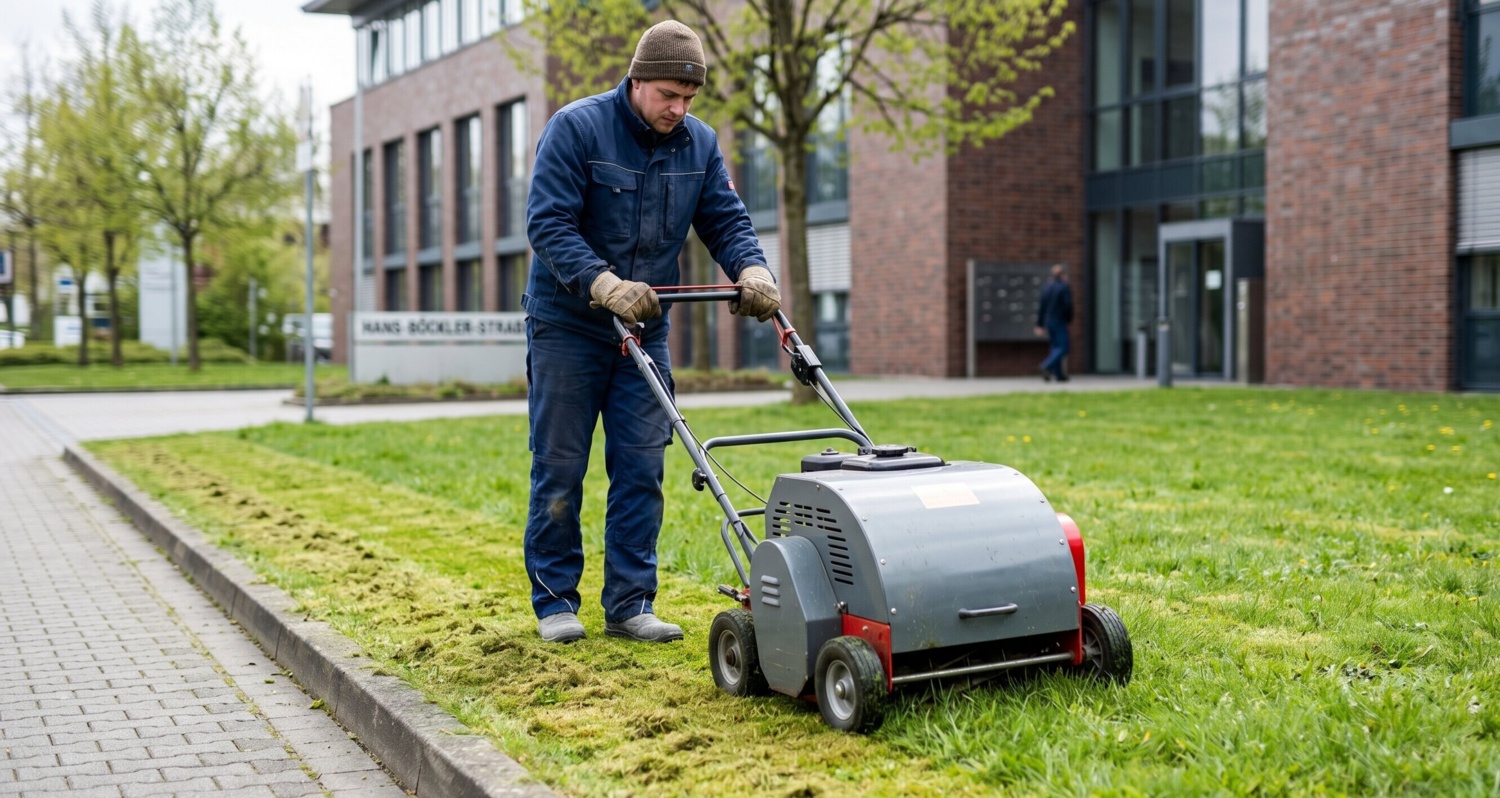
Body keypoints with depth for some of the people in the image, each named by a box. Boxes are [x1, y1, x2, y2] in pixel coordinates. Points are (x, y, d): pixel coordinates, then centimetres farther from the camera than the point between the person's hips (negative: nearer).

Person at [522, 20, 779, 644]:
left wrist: (753, 271, -22)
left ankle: (629, 603, 9)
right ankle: (554, 601, 14)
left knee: (641, 469, 1)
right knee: (559, 469, 2)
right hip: (567, 327, -4)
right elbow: (548, 223, -20)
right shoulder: (576, 128, -13)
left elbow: (726, 220, 0)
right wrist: (606, 286, -34)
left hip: (645, 329, 4)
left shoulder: (700, 144, 2)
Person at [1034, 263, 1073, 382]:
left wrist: (1039, 325, 10)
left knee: (1055, 347, 13)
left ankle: (1059, 374, 13)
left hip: (1048, 322, 7)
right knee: (1062, 348, -5)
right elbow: (1068, 306, -16)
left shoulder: (1046, 287, 8)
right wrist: (1069, 319, 2)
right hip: (1060, 322, -7)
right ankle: (1047, 367, -24)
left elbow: (1041, 306, 7)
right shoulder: (1064, 288, -11)